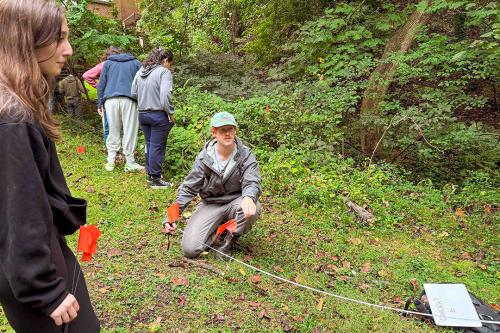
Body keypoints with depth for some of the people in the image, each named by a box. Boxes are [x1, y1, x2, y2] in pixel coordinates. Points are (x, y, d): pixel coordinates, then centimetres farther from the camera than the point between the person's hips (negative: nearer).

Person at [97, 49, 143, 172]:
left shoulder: (108, 62, 20)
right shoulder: (136, 63, 17)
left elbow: (101, 84, 13)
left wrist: (100, 103, 12)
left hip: (110, 100, 2)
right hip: (129, 100, -2)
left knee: (113, 131, 9)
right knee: (130, 132, 0)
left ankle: (110, 162, 8)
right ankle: (130, 163, 1)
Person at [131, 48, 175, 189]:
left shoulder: (140, 71, 11)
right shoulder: (164, 72, -12)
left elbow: (134, 93, 14)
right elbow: (165, 95, -22)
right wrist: (171, 113, -13)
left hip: (142, 114, 7)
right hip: (158, 115, -7)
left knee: (149, 145, 18)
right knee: (157, 147, 2)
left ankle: (150, 174, 29)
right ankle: (155, 179, 9)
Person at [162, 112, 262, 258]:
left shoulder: (246, 155, -11)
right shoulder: (204, 158, -10)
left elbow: (252, 183, -22)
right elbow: (188, 188, -6)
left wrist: (248, 198, -48)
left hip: (235, 202, 0)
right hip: (210, 204, 1)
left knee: (252, 209, -37)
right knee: (190, 249, -16)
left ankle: (230, 238, -4)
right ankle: (217, 228, 16)